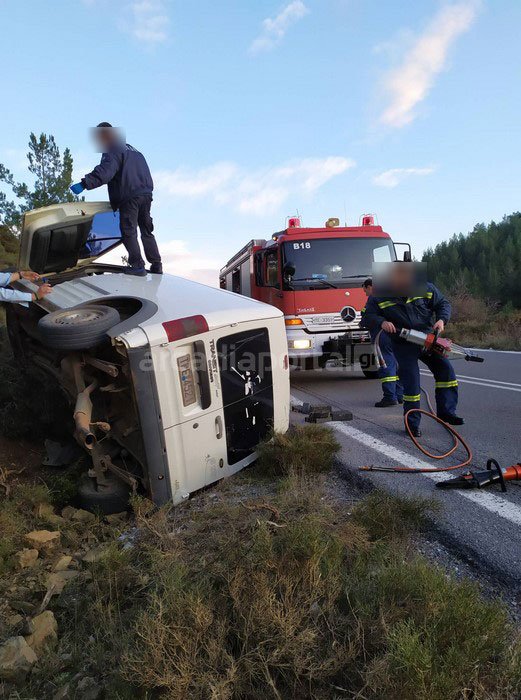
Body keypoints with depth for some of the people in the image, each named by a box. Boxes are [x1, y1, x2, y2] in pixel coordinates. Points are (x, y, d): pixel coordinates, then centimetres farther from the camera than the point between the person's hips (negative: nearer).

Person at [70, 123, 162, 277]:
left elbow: (104, 171, -20)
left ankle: (137, 266, -7)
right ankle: (156, 264, 16)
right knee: (147, 231, 14)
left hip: (130, 196, -8)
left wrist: (84, 184, -26)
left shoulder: (113, 150, -3)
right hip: (146, 193, 8)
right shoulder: (131, 148, 26)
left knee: (128, 232, -3)